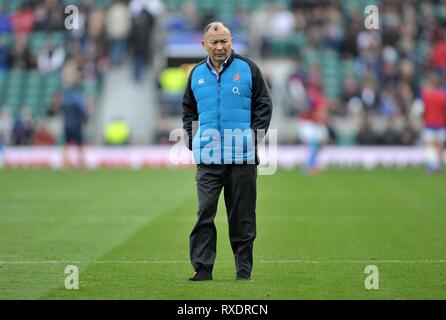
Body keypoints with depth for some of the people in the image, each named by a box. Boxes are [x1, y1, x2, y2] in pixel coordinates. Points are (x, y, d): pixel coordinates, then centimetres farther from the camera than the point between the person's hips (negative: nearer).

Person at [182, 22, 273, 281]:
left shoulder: (248, 68, 2)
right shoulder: (197, 74, 11)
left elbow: (264, 104, 4)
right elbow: (188, 109, 22)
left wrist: (255, 136, -5)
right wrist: (193, 138, 9)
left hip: (242, 157, -2)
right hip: (208, 157, 2)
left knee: (243, 216, 4)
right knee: (205, 213, -6)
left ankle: (244, 270, 11)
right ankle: (203, 268, -4)